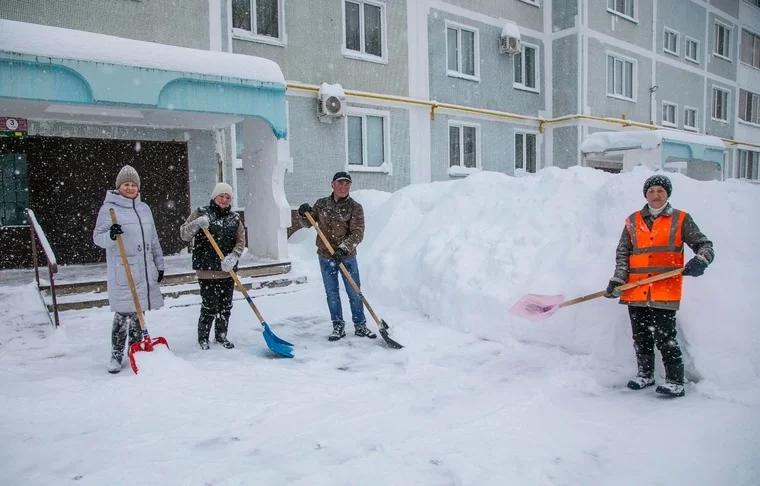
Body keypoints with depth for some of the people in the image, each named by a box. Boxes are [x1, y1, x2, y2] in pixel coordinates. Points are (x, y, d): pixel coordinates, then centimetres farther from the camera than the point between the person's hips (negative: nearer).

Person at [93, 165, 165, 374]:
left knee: (138, 312, 11)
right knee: (123, 314, -4)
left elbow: (153, 240, 19)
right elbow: (97, 237, -8)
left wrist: (159, 264, 19)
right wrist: (110, 235, -29)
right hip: (122, 272, -5)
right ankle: (116, 356, 10)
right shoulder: (109, 208, -4)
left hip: (145, 271, 6)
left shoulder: (144, 208, 14)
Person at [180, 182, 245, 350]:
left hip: (228, 271, 4)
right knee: (209, 306, -3)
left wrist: (232, 257, -13)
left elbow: (241, 241, 4)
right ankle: (203, 337, 17)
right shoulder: (201, 213, -1)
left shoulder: (234, 218, 9)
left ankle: (221, 335, 28)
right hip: (207, 270, -4)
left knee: (226, 306, 11)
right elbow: (184, 234, -4)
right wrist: (196, 224, -24)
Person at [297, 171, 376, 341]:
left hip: (347, 257, -2)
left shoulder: (355, 208, -7)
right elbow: (307, 224, 12)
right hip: (326, 257, 3)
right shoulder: (321, 204, 4)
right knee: (332, 293, 10)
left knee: (354, 293, 5)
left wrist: (343, 248, -28)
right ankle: (338, 326, 23)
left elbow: (357, 233, -15)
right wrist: (304, 215, -10)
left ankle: (360, 326, 20)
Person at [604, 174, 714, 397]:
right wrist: (618, 280, -4)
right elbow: (622, 253, 8)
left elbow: (704, 245, 4)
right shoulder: (633, 221, 10)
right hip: (636, 292, 4)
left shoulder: (681, 219, 4)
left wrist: (700, 261, -19)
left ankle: (675, 381, 6)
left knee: (665, 337, -7)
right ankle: (645, 374, 29)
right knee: (641, 337, 13)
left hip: (665, 292, -3)